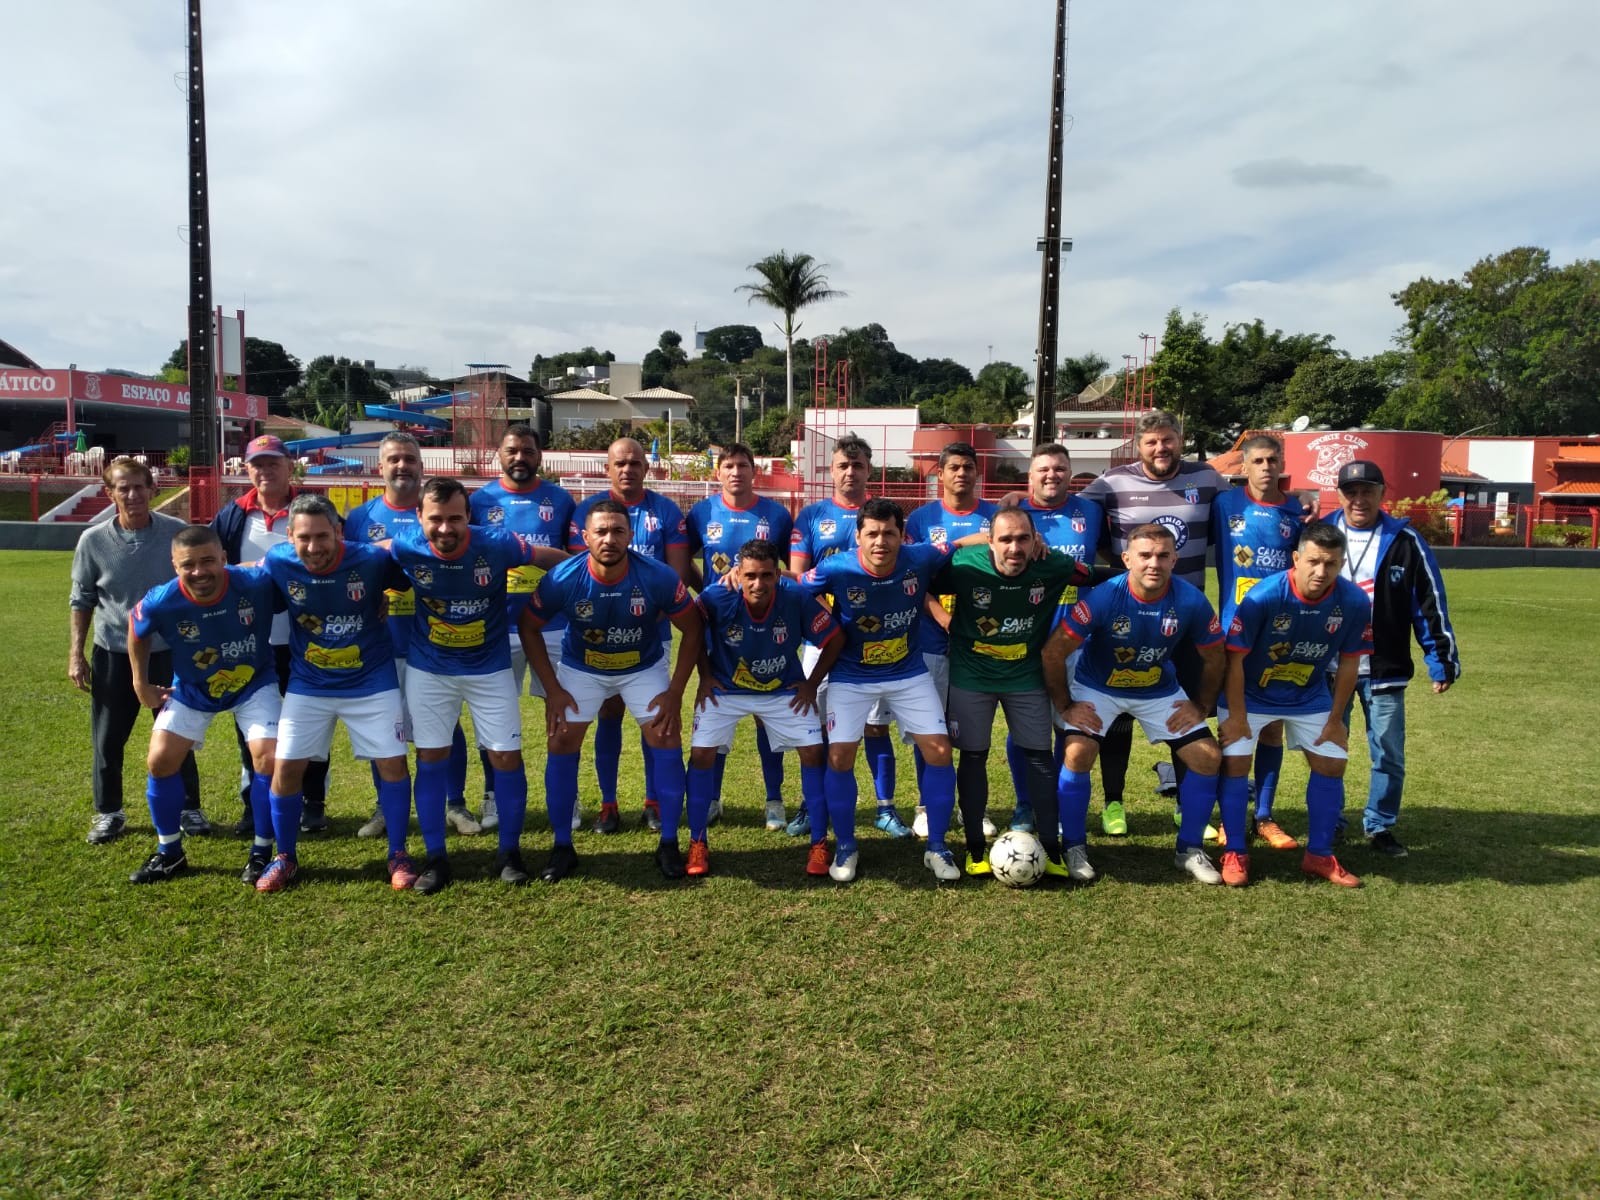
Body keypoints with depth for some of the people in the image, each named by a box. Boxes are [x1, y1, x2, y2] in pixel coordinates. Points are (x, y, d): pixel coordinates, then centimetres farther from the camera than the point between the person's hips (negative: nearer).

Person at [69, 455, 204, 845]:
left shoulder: (178, 533, -10)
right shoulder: (93, 540, -7)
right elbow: (82, 599, 4)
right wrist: (76, 653, 2)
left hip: (168, 651, -1)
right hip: (113, 654, 1)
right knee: (107, 739, 9)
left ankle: (188, 808, 22)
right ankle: (108, 812, 26)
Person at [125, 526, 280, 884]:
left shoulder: (256, 584, -34)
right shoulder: (161, 602, -27)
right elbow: (137, 630, -2)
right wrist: (141, 683, 4)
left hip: (255, 684, -2)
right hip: (192, 690, 2)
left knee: (268, 759, -14)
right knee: (160, 761, -1)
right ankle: (170, 854, 20)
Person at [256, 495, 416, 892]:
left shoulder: (372, 560, -22)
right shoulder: (278, 564, -17)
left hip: (372, 681, -1)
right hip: (308, 684, 2)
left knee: (393, 763, -3)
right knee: (285, 766, 0)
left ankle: (398, 856, 15)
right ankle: (284, 857, 22)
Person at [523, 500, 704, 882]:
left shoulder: (658, 577, -28)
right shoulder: (563, 579, -26)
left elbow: (692, 629, -14)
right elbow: (529, 627, -9)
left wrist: (675, 692, -15)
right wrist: (552, 689, -11)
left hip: (644, 668, 0)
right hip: (580, 668, 1)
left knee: (666, 740, -9)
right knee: (562, 743, -6)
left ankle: (669, 845, 6)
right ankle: (562, 847, 10)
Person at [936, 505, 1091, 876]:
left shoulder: (1053, 567, -18)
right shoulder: (964, 565, -22)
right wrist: (947, 621, -5)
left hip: (1026, 677, 1)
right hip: (971, 676, -1)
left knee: (1040, 757, 4)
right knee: (973, 756, 5)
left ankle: (1051, 849, 15)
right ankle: (976, 850, 18)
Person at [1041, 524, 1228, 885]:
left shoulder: (1192, 602, -22)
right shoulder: (1103, 597, -29)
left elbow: (1214, 659, -3)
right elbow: (1054, 652, -22)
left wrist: (1201, 706, -3)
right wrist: (1065, 707, -17)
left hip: (1160, 690, 3)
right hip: (1097, 688, -3)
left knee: (1209, 757, -5)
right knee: (1077, 754, -22)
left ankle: (1190, 849, 14)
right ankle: (1075, 848, -1)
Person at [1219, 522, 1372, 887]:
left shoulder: (1355, 603, -21)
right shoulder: (1263, 597, -31)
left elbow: (1349, 662, -7)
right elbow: (1235, 657, -21)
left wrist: (1336, 719, -2)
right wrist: (1236, 715, -17)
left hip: (1310, 696, 4)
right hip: (1251, 694, -3)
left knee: (1332, 763, 2)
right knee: (1235, 761, -11)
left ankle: (1319, 855, 18)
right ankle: (1235, 853, 4)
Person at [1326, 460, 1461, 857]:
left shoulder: (1405, 542, -3)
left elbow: (1431, 605, -1)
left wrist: (1442, 660, -4)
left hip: (1385, 672, -1)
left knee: (1389, 756, 5)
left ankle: (1380, 827, 22)